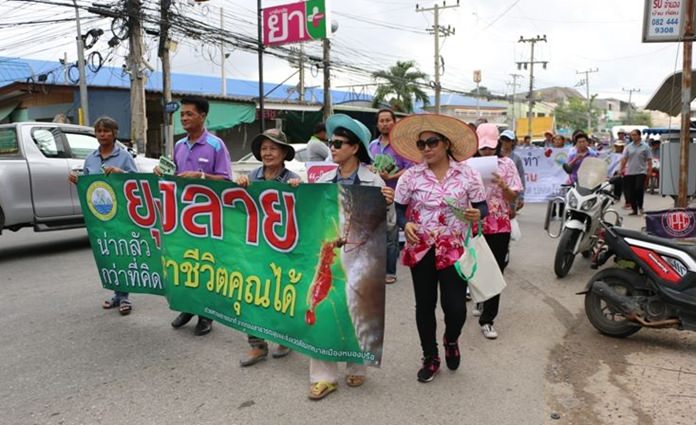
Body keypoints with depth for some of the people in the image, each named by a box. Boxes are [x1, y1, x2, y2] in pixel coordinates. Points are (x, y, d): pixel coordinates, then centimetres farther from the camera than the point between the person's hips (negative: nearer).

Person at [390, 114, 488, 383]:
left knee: (455, 305, -3)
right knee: (425, 305, 10)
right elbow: (398, 209, 2)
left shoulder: (467, 174, -3)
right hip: (421, 249, 1)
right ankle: (430, 358, 31)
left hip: (455, 249, -1)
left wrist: (477, 214, -20)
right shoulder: (411, 176, -3)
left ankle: (451, 340, 34)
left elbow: (482, 206, 3)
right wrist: (406, 224, -18)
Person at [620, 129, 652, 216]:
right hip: (630, 172, 3)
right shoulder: (628, 146, 8)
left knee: (639, 189, -14)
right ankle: (634, 209, 14)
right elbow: (624, 159, 7)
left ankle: (640, 207, 5)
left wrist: (650, 170, -6)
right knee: (631, 191, 4)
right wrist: (622, 169, 0)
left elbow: (649, 160, -1)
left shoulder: (645, 146, 0)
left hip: (641, 172, -3)